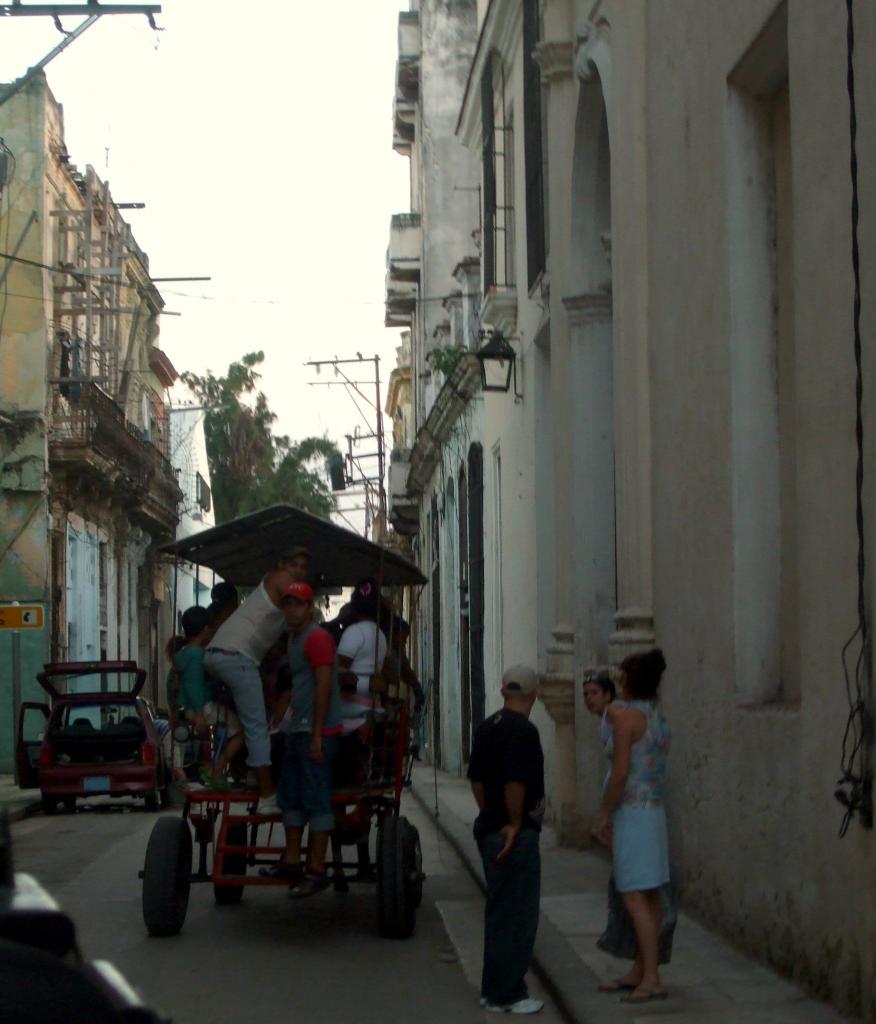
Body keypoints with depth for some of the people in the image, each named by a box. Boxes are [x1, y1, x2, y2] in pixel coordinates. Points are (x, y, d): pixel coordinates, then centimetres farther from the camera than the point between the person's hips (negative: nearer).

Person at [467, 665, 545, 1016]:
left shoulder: (487, 727, 12)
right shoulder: (523, 731, -18)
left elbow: (476, 777, 17)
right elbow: (515, 782, -26)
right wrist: (515, 823, -16)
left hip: (489, 828, 10)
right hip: (516, 835, -10)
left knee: (499, 913, 17)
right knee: (517, 915, -3)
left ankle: (493, 988, 23)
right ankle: (507, 995, 0)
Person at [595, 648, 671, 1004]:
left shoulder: (627, 715, -14)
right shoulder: (658, 717, 11)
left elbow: (620, 772, -18)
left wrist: (605, 815, -12)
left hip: (631, 812, -9)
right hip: (654, 811, 9)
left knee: (634, 897, -9)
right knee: (649, 896, 12)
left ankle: (651, 979, -12)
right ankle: (639, 971, 20)